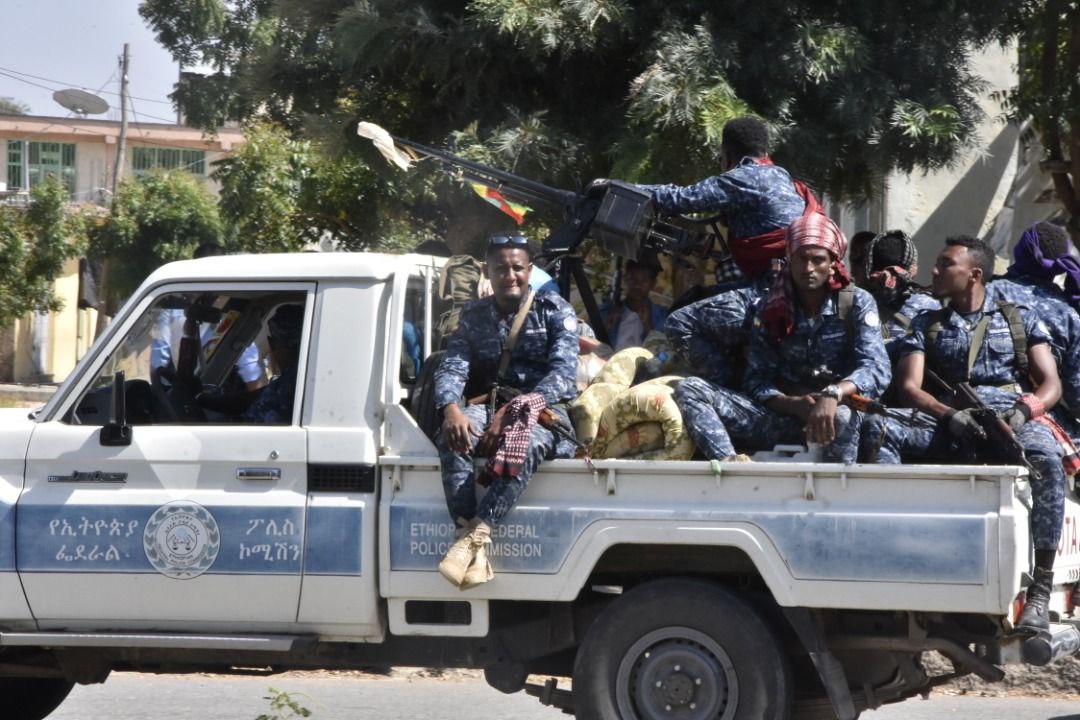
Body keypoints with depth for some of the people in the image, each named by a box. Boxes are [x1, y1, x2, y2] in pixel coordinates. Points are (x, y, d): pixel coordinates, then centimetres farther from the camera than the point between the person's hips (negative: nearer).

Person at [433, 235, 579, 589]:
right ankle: (474, 541, -40)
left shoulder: (555, 311, 1)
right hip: (493, 405, 3)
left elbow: (563, 374, -11)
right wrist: (451, 408, -23)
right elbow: (452, 367, 2)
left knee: (526, 443, -39)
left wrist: (512, 412, -24)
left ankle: (477, 533, -49)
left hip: (547, 410, -3)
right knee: (452, 437, -31)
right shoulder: (474, 315, 13)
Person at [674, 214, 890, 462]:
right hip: (782, 414, 4)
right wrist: (795, 404, -19)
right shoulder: (773, 311, 9)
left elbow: (876, 370, -14)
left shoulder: (857, 303, 0)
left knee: (841, 418, -42)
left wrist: (832, 395, -34)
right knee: (690, 389, -16)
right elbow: (757, 381, 3)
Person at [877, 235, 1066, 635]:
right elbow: (909, 387, 7)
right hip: (951, 431, 2)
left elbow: (1051, 385, 10)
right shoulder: (926, 326, 23)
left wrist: (1024, 411, -15)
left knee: (1046, 457, -39)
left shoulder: (1021, 321, 20)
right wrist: (949, 415, -14)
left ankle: (1040, 591, -41)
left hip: (1014, 422, -2)